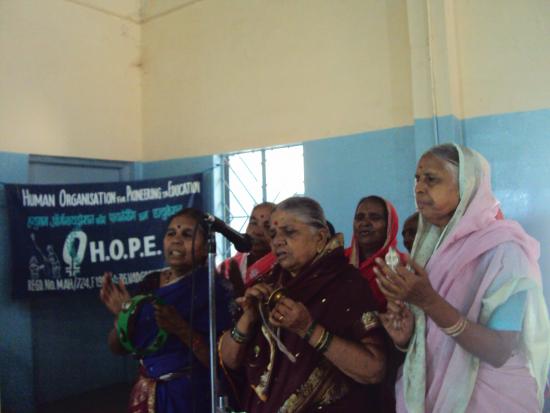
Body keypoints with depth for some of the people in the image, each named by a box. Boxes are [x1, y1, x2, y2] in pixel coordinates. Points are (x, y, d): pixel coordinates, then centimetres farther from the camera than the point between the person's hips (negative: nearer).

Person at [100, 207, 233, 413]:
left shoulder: (213, 290, -17)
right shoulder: (150, 283, -2)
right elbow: (118, 348, 2)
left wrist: (182, 329, -28)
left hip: (190, 396, -4)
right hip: (145, 393, 5)